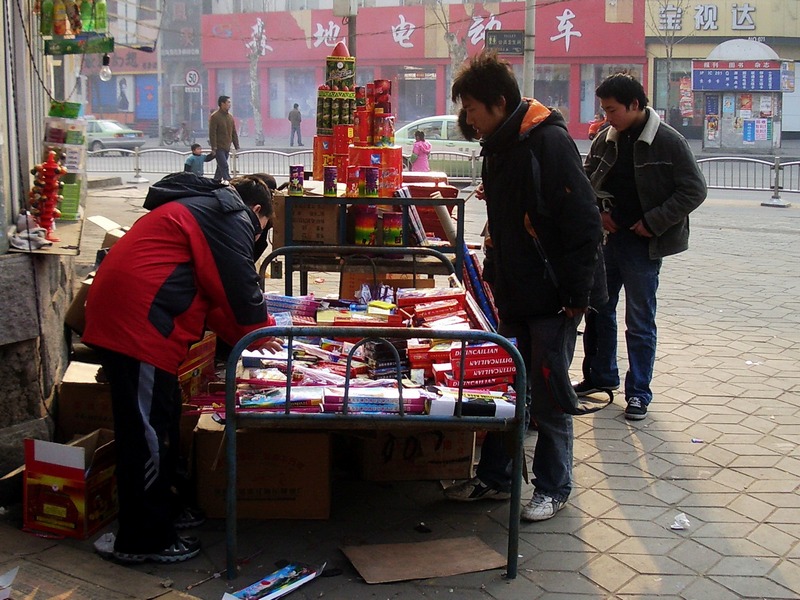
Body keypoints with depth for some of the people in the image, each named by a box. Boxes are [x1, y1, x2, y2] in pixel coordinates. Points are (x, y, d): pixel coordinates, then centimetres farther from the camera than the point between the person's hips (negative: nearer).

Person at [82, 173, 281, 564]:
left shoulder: (198, 207, 27)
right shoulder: (230, 216, -3)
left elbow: (208, 291, 27)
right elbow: (238, 285, -7)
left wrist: (247, 334, 23)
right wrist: (261, 330, 10)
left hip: (119, 318, 11)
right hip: (139, 323, -11)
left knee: (160, 425, 18)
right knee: (148, 432, -4)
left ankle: (161, 512, 30)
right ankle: (143, 539, 4)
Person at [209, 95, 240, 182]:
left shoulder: (230, 117, 13)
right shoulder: (214, 116, -9)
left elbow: (234, 133, 17)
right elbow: (212, 134, -13)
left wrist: (237, 146, 12)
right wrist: (213, 148, -18)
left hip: (227, 148, 7)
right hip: (219, 148, -7)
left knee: (221, 167, 12)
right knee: (224, 167, -12)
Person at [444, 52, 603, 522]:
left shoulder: (548, 141, -17)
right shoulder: (499, 147, 10)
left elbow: (585, 223, -20)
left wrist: (576, 297, -19)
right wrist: (496, 279, 17)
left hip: (553, 300, -8)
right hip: (514, 297, 8)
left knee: (549, 398, 3)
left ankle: (554, 488, 19)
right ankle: (494, 478, 28)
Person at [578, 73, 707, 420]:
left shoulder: (669, 142, -11)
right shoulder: (605, 140, 4)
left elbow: (694, 191, -11)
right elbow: (586, 181, 16)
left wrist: (654, 222, -16)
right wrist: (598, 212, -2)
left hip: (643, 244, -6)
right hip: (606, 237, 6)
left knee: (640, 321, 2)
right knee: (598, 310, 15)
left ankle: (638, 392, 13)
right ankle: (601, 375, 32)